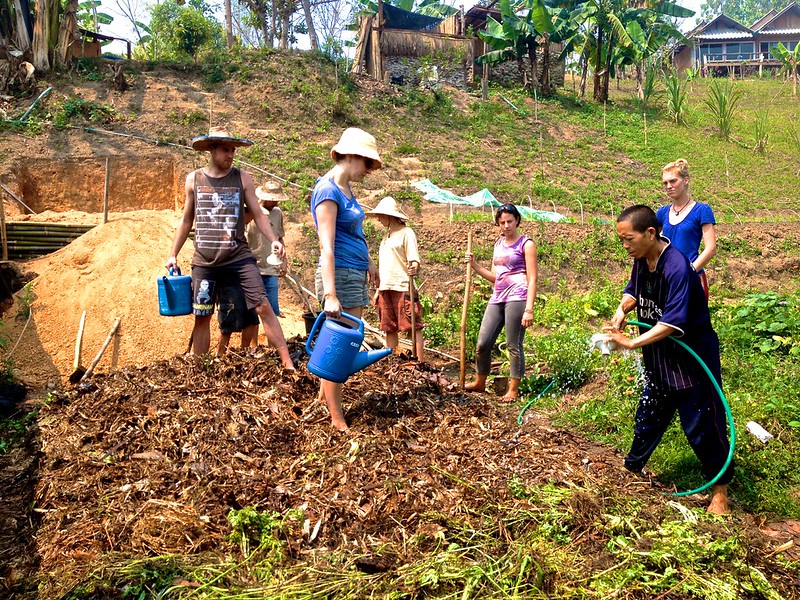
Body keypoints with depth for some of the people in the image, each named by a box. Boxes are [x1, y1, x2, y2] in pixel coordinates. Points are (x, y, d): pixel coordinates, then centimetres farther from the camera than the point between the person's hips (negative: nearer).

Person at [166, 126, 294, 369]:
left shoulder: (243, 178, 3)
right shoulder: (193, 179, 7)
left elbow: (258, 214, 4)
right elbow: (186, 220, 16)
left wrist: (273, 239, -13)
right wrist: (173, 255, 15)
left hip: (239, 257, -2)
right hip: (204, 262, 2)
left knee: (263, 306, -11)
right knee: (202, 317, 8)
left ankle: (288, 364, -7)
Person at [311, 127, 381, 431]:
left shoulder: (346, 190, 15)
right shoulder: (327, 191, -13)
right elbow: (327, 247, -21)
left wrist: (368, 261, 36)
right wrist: (330, 295, -26)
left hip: (356, 275, 10)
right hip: (340, 274, -9)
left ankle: (323, 399, 24)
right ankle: (337, 421, 4)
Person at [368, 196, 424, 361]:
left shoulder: (406, 232, -3)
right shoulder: (386, 235, 20)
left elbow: (414, 260, -11)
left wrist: (414, 268, -34)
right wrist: (378, 289, 20)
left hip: (403, 287, -8)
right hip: (386, 288, 8)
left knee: (413, 326, -6)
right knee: (389, 328, 9)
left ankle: (420, 362, -5)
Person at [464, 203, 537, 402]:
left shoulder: (526, 244, -2)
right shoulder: (498, 243, 18)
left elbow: (532, 279, -8)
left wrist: (529, 309, -16)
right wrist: (474, 265, 8)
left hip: (516, 298, -6)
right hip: (497, 298, 7)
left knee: (514, 345, -1)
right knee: (483, 343, 6)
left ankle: (513, 389, 11)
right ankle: (479, 382, 24)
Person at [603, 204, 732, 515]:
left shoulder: (677, 268, -29)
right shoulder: (641, 260, -4)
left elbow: (672, 322, -32)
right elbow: (634, 290, 14)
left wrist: (631, 343, -32)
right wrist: (622, 309, -7)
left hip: (692, 358, -7)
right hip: (660, 358, 8)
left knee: (701, 424, 3)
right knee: (649, 414, 20)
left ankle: (720, 489, 22)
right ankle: (632, 467, 37)